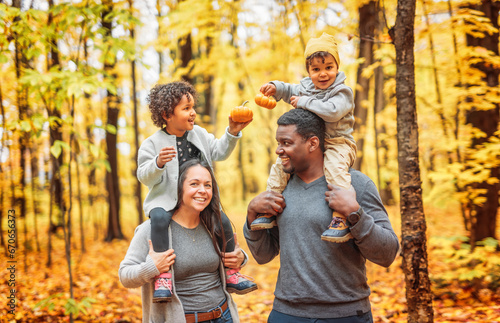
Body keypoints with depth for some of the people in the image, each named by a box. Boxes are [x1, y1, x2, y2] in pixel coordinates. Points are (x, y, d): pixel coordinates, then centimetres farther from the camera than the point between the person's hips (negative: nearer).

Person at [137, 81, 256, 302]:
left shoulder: (199, 134, 8)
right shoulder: (153, 143, -7)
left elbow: (218, 152, 15)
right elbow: (145, 177, -9)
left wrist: (232, 133, 2)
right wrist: (158, 163, -29)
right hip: (165, 200, -4)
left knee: (223, 221, -11)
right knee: (160, 218, -35)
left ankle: (231, 272, 9)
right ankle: (163, 275, -28)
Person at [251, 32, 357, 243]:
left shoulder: (342, 92, -11)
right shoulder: (306, 87, 11)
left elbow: (332, 111, -29)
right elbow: (290, 91, 30)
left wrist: (305, 102, -23)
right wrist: (275, 87, 9)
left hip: (337, 143, -7)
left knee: (335, 168, -36)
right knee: (280, 166, 1)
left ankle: (341, 218, -39)